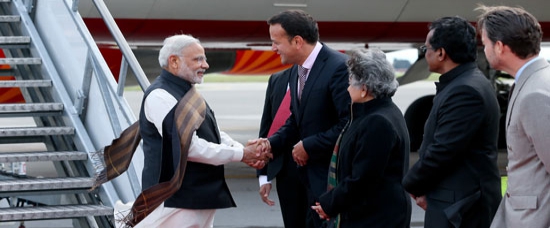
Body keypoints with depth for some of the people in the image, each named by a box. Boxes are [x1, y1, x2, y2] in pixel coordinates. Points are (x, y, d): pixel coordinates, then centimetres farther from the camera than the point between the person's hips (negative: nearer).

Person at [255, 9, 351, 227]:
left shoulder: (340, 68, -21)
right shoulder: (296, 70, 8)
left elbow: (349, 124, -24)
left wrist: (309, 146, -17)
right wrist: (272, 143, 0)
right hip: (312, 176, 9)